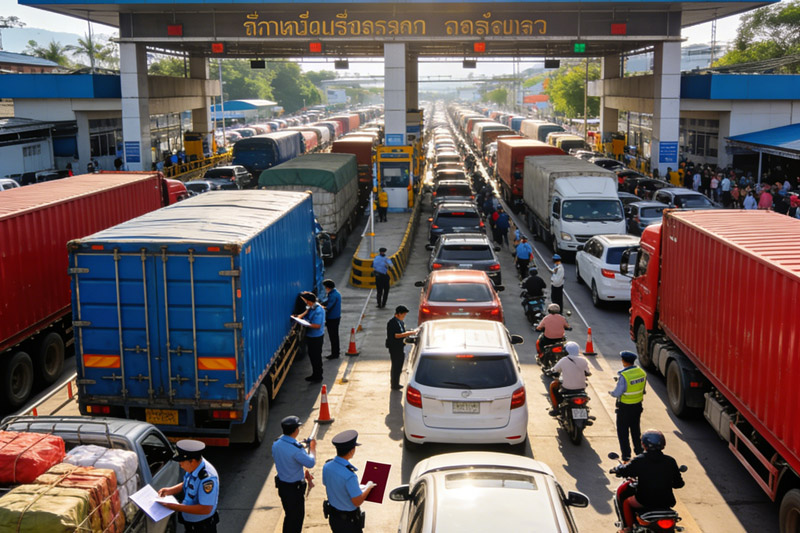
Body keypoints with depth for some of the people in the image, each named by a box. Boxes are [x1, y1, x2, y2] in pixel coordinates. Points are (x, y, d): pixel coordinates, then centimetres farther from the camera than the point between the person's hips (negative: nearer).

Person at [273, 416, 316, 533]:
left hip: (281, 485, 7)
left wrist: (302, 472, 13)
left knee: (289, 515, 23)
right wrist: (313, 448, -2)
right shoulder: (295, 449, -30)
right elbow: (311, 463, -21)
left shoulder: (276, 443, -5)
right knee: (296, 517, 9)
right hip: (295, 488, -7)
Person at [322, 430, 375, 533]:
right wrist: (368, 487, -7)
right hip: (348, 520, -6)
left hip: (333, 516, 7)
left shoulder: (326, 467, -11)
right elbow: (357, 502, -23)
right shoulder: (349, 475, -33)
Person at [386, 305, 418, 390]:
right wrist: (409, 333, -27)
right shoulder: (392, 322, -19)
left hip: (401, 347, 9)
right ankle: (394, 386, 9)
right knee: (396, 367, -1)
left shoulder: (401, 322, 10)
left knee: (399, 367, 17)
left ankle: (396, 384, 28)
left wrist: (412, 332, 5)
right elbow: (396, 335, -26)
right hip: (394, 348, -9)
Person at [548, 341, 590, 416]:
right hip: (581, 389, 3)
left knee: (553, 384, 23)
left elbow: (555, 372, 4)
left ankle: (556, 408, 20)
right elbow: (587, 373, 9)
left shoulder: (563, 361, -10)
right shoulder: (583, 360, -5)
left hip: (567, 390, -3)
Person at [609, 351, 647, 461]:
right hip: (638, 405, 6)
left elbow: (617, 393, -21)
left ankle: (626, 455, 9)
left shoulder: (624, 376, -27)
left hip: (625, 407, -6)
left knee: (622, 431, 7)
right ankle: (639, 451, 34)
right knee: (636, 429, 23)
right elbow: (642, 389, 6)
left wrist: (610, 392, 0)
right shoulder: (642, 372, -5)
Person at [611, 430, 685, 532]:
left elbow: (624, 471, -3)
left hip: (644, 501, -3)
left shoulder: (639, 460, -13)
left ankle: (628, 527, 23)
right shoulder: (670, 461, -4)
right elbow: (679, 483, 3)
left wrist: (616, 469, 20)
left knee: (626, 502, 25)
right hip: (665, 502, 3)